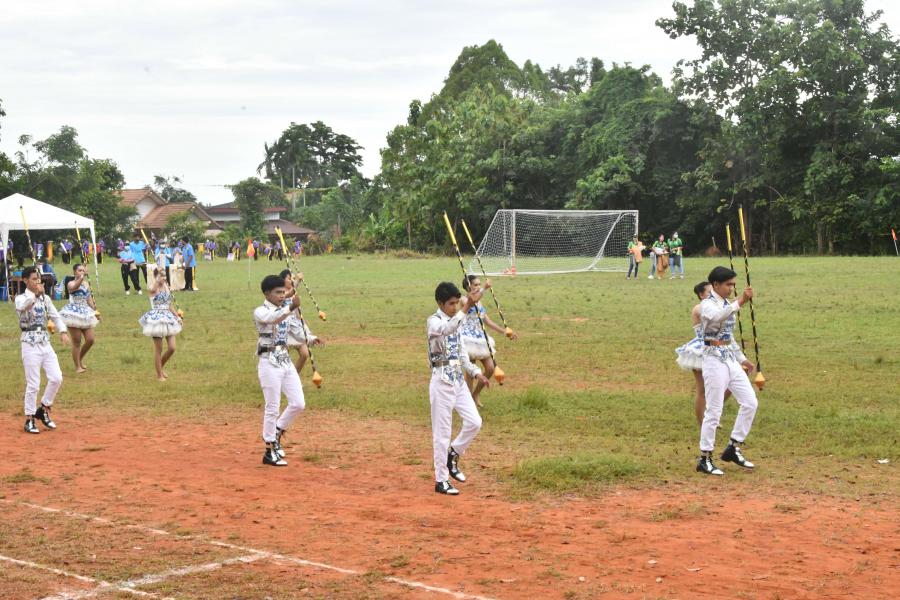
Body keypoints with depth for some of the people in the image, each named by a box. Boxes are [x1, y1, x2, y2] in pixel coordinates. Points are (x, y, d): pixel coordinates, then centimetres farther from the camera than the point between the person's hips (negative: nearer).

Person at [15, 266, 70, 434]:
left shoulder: (45, 298, 11)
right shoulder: (21, 298, -6)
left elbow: (55, 316, 11)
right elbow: (22, 306, -30)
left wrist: (63, 331, -7)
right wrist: (36, 294, -44)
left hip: (45, 343, 5)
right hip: (30, 344, -5)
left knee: (56, 378, -2)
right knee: (33, 384, -4)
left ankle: (44, 410, 18)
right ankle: (29, 419, 9)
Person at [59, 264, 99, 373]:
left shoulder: (86, 284, 11)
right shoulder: (71, 283, -9)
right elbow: (74, 287, -35)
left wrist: (95, 311, 11)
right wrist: (82, 277, -48)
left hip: (85, 313, 6)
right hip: (74, 313, -6)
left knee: (90, 340, 2)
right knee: (77, 341, -3)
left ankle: (80, 359, 27)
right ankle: (77, 366, 6)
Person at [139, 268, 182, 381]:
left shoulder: (166, 287, 10)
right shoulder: (154, 288, -9)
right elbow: (152, 288, -38)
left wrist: (177, 316, 9)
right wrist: (158, 276, -31)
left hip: (168, 318, 6)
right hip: (157, 319, -6)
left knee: (172, 348, 1)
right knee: (158, 349, 1)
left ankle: (161, 367, 27)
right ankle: (159, 375, 13)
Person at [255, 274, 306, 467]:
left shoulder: (284, 309, 12)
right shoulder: (260, 312, -10)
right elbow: (273, 319, -31)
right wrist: (291, 308, -43)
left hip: (286, 361, 7)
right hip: (270, 362, -7)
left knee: (298, 404, 4)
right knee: (272, 407, -3)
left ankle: (276, 432, 25)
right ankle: (270, 451, 7)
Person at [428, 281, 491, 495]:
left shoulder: (457, 321, 10)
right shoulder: (433, 322, -14)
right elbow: (447, 330, -39)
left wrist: (475, 372, 8)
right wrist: (467, 307, -50)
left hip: (459, 381, 7)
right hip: (442, 383, -7)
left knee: (474, 422, 3)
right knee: (442, 433, -1)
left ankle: (453, 454, 26)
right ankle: (441, 481, 9)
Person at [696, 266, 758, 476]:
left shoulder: (727, 305, 13)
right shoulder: (707, 305, -12)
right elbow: (718, 317, -37)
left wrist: (741, 358, 23)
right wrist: (740, 302, -46)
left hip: (730, 359, 8)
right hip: (714, 360, -8)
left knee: (750, 402, 5)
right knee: (714, 411, -4)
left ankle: (734, 449, 16)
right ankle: (705, 459, 6)